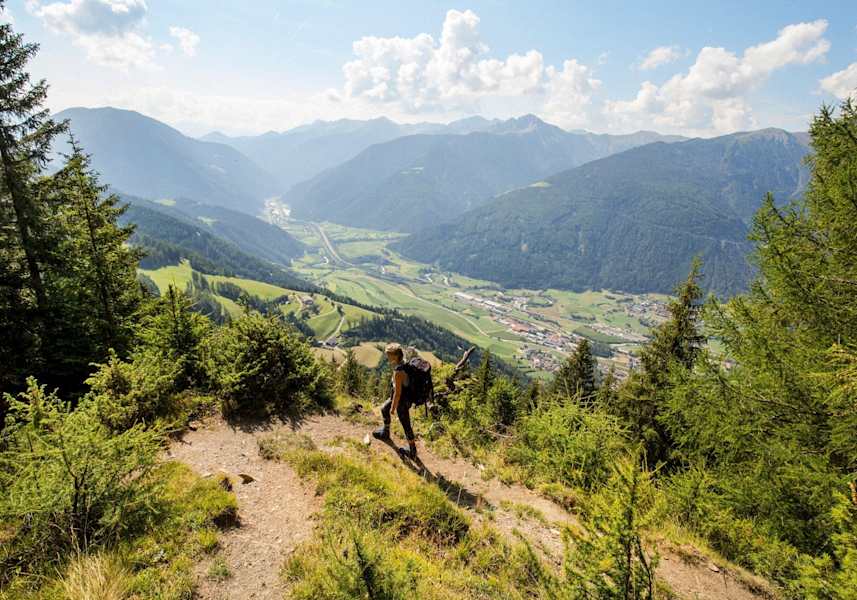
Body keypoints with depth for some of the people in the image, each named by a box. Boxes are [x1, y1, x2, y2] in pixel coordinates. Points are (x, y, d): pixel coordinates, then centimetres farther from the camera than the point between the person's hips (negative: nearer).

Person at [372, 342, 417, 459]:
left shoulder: (398, 372, -34)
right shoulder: (404, 364, -6)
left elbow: (397, 393, -27)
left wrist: (393, 408, -14)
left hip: (402, 402, -9)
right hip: (406, 396, 9)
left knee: (406, 425, 7)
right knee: (384, 409, 28)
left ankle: (412, 451, 25)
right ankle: (385, 432, 50)